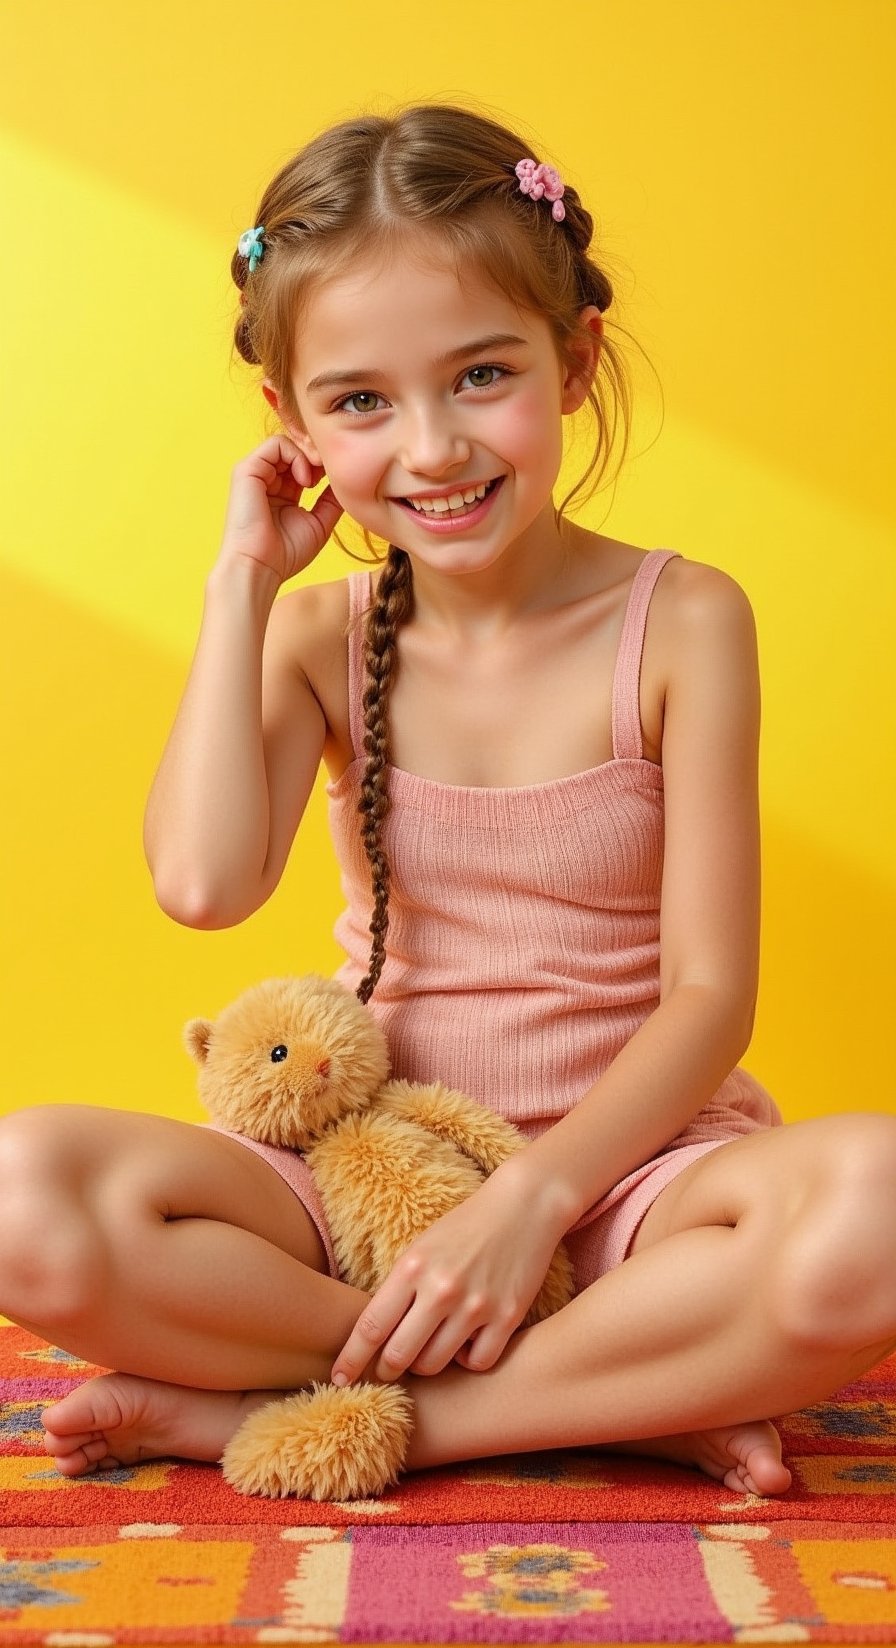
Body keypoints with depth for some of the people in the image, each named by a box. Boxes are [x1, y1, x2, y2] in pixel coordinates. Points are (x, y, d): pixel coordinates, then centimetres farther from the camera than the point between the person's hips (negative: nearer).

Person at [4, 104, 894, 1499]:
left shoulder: (679, 622, -5)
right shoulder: (324, 634, 3)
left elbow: (710, 995, -8)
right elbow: (205, 884, -16)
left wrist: (533, 1195, -21)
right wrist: (241, 581, -9)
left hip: (621, 1161, -2)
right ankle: (650, 1392, -18)